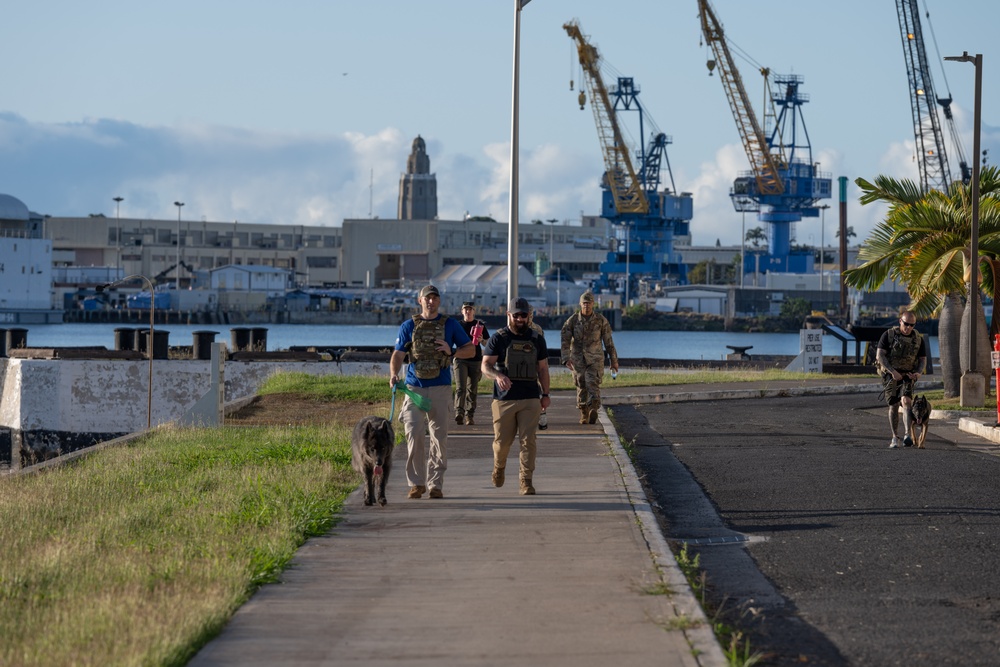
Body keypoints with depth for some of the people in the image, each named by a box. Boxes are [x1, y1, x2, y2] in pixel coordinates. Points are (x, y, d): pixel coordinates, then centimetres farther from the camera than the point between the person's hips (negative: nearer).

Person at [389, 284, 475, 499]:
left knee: (440, 437, 1)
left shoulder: (450, 325, 8)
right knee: (414, 435, -10)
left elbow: (470, 350, 11)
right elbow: (397, 354, 4)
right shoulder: (408, 326, 8)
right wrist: (394, 375, -16)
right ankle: (416, 483, 0)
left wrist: (451, 352, -9)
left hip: (440, 389, 0)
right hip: (414, 388, 0)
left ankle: (435, 484, 8)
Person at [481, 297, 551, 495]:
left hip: (530, 399, 2)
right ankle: (499, 467, 33)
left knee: (528, 440, -7)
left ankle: (526, 481, -3)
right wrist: (497, 375, -27)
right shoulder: (498, 338, 1)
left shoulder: (536, 339, 11)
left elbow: (543, 369, 17)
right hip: (504, 398, -2)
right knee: (502, 440, 2)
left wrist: (545, 394, 11)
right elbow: (485, 365, -6)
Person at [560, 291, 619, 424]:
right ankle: (583, 415, 20)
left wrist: (614, 361, 8)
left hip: (595, 359, -1)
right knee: (581, 387, 7)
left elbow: (608, 342, 4)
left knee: (593, 384, -18)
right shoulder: (573, 320, -3)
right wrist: (566, 359, -19)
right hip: (578, 359, 1)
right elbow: (565, 341, -6)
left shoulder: (601, 320, -3)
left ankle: (593, 410, -32)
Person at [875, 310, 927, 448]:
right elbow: (880, 355, -8)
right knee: (894, 406, 0)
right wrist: (892, 371, -19)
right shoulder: (889, 335, -2)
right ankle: (894, 437, 12)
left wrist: (918, 372, -10)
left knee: (906, 401, -22)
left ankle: (908, 435, -32)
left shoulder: (919, 339, 6)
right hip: (890, 375, 0)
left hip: (907, 375, 0)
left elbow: (923, 359, 11)